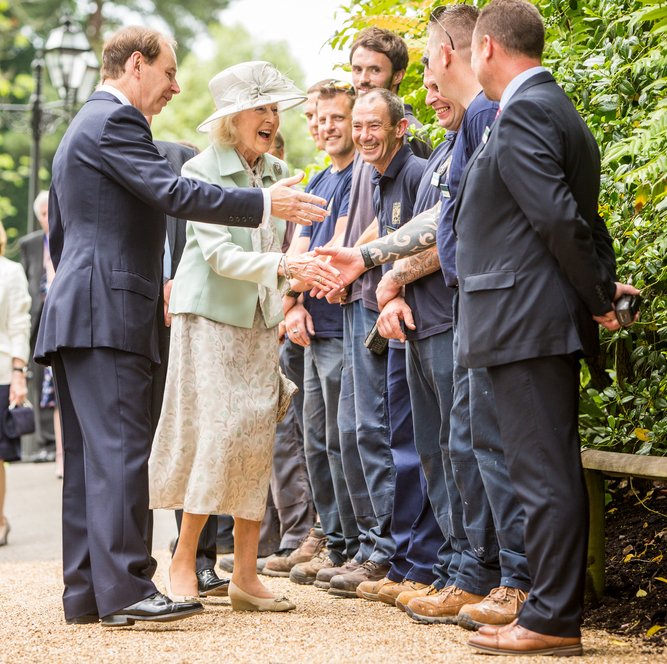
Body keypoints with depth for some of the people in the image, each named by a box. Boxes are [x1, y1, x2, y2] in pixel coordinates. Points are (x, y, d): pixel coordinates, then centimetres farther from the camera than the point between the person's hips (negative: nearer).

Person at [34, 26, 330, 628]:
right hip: (109, 313, -10)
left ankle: (86, 592, 7)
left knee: (88, 458, 7)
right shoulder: (114, 121, -8)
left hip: (74, 314, 10)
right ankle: (125, 589, -17)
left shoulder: (78, 131, 25)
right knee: (122, 450, -13)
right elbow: (172, 193, -19)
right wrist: (265, 203, -18)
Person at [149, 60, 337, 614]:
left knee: (257, 441, 2)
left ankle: (246, 576, 5)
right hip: (211, 314, -5)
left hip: (261, 320, 6)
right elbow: (219, 253, -18)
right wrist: (283, 268, -29)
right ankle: (184, 561, -1)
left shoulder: (276, 172, 9)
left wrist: (286, 303, 11)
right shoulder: (202, 172, -9)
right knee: (215, 433, -11)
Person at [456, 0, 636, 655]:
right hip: (550, 322, 10)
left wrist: (598, 296, -10)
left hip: (525, 323, -10)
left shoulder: (522, 115, -13)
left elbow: (559, 218, -20)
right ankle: (555, 610, 19)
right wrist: (603, 287, 10)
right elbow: (577, 218, 18)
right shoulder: (559, 111, 19)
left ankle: (552, 620, -3)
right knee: (553, 471, 13)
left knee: (543, 473, -7)